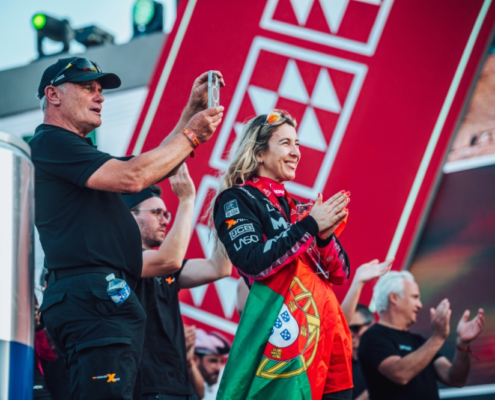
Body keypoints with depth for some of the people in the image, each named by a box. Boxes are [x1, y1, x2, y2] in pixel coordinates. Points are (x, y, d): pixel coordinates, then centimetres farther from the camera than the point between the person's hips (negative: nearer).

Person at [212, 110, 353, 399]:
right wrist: (310, 226, -11)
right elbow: (253, 263, -16)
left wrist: (325, 235, -4)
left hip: (329, 326, 7)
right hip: (285, 328, -7)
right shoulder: (237, 199, 1)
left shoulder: (295, 206, 21)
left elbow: (341, 274, 16)